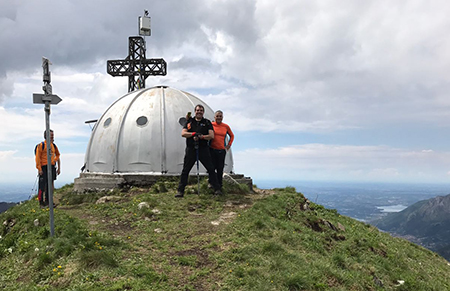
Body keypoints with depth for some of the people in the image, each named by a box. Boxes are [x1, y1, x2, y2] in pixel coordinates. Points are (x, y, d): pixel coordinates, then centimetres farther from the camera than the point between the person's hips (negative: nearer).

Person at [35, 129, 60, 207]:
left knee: (50, 185, 9)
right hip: (44, 168, -6)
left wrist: (59, 168, 16)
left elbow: (58, 156, 21)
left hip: (52, 168, 6)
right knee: (43, 185, -5)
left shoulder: (53, 146, 13)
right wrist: (39, 169, -15)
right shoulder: (41, 145, -5)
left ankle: (48, 201, 18)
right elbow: (38, 158, -9)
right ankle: (41, 202, 3)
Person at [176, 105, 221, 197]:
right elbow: (183, 133, 0)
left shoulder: (207, 123, 10)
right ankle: (180, 191, 6)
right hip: (191, 149, 1)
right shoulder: (189, 121, 12)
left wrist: (201, 136, -18)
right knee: (185, 170, 1)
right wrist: (194, 133, -15)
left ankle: (217, 189, 6)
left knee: (211, 169, -1)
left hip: (203, 149, 0)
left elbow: (211, 136, -2)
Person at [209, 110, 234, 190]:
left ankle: (219, 185, 15)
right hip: (212, 149, -2)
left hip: (222, 150, 2)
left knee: (220, 168, 4)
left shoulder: (226, 126, 8)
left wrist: (229, 145, 14)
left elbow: (232, 136, 23)